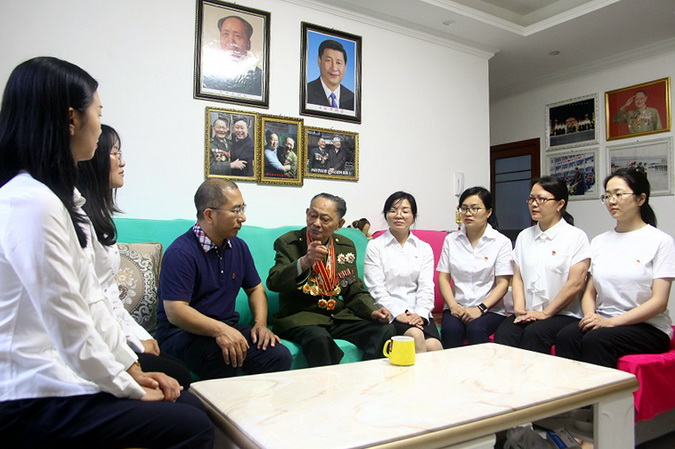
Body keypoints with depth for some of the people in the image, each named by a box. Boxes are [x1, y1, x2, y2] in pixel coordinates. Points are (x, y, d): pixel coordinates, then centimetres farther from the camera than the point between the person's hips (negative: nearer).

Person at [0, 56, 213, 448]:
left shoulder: (58, 197, 8)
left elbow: (91, 299, 8)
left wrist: (132, 368, 5)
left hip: (60, 371, 9)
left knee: (192, 403, 7)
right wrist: (131, 390, -9)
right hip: (33, 400, -9)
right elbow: (69, 325, -21)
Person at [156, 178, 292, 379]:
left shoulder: (238, 247, 8)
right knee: (223, 355, -36)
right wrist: (219, 330, -35)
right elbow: (175, 311, -22)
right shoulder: (180, 253, -15)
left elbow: (255, 289, 19)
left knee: (279, 355, -19)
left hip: (227, 328, 6)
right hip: (181, 332, -5)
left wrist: (261, 323, 1)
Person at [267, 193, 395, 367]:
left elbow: (355, 292, 16)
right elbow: (273, 283, -19)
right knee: (319, 338, -37)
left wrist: (373, 311, -4)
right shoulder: (288, 243, -3)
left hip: (339, 316, 5)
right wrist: (304, 262, -35)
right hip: (301, 318, -4)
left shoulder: (347, 246, 11)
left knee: (385, 330, -17)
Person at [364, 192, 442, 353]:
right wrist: (398, 313, -15)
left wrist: (420, 313, -12)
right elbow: (376, 289, -3)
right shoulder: (375, 246, 6)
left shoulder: (424, 248, 17)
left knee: (434, 345, -27)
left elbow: (426, 287, 6)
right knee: (416, 335, -30)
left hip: (418, 313, 3)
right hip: (389, 314, -2)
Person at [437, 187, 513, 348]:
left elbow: (503, 283, -3)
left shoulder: (501, 242, 2)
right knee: (450, 329, -29)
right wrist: (454, 306, -9)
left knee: (475, 329, -32)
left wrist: (480, 309, -15)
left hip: (490, 309, -2)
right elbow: (443, 277, 6)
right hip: (456, 307, 2)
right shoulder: (451, 240, 10)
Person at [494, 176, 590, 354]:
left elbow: (576, 284, -7)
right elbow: (517, 277, 9)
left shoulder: (576, 237, 1)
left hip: (563, 315, -3)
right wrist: (519, 309, -7)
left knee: (534, 333, -33)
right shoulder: (524, 236, 15)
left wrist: (545, 313, -10)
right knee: (503, 333, -27)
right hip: (528, 314, 3)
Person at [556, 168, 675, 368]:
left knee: (595, 341, -33)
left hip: (648, 327, -3)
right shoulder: (599, 242, 14)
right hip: (602, 323, 4)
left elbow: (659, 301, -8)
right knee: (566, 337, -28)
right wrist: (591, 317, -9)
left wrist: (610, 322, -17)